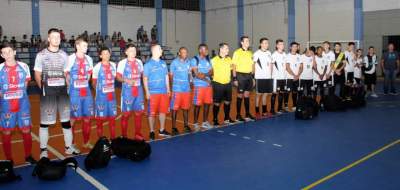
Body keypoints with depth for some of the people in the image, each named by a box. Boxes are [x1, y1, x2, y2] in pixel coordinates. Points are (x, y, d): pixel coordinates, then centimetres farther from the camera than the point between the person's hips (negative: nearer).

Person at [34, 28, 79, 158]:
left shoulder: (63, 55, 9)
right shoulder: (41, 55, 0)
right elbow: (37, 75, 1)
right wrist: (43, 89, -5)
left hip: (62, 90, 3)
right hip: (47, 91, -3)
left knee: (66, 119, 7)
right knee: (45, 120, 1)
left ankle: (69, 146, 18)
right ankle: (43, 149, 13)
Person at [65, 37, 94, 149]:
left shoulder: (88, 59, 7)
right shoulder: (71, 58, -10)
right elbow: (65, 74, -5)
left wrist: (85, 84, 12)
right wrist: (71, 86, 2)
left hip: (86, 92, 5)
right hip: (75, 93, -5)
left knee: (87, 117, 9)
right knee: (73, 118, 3)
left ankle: (86, 142, 22)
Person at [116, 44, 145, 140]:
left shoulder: (139, 62, 10)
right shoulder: (122, 62, -4)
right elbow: (118, 76, -8)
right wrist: (126, 80, -24)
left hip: (138, 90, 5)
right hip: (127, 91, -4)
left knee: (138, 112, 8)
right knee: (126, 113, 1)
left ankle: (138, 134, 20)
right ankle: (124, 136, 13)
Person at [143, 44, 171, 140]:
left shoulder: (163, 63, 10)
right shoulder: (148, 64, -5)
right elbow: (145, 79, -6)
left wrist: (168, 89, 14)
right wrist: (147, 92, -10)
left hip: (164, 92, 5)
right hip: (153, 92, -5)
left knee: (163, 111, 10)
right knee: (152, 112, 0)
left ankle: (162, 130, 24)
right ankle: (152, 131, 13)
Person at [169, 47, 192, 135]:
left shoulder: (188, 62, 8)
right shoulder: (174, 62, -6)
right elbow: (171, 75, -2)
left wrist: (189, 82, 11)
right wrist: (172, 87, -3)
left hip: (187, 89, 4)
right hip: (176, 89, -4)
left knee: (186, 108, 12)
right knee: (175, 108, 1)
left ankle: (186, 125, 25)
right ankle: (174, 127, 11)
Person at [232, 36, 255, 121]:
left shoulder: (250, 53, 10)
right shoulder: (237, 52, -6)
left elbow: (251, 66, 15)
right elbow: (234, 66, -8)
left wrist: (253, 78, 13)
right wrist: (234, 78, -13)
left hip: (249, 76, 5)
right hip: (241, 75, -5)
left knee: (247, 95, 11)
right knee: (240, 95, 0)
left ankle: (247, 114, 19)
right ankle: (238, 115, 9)